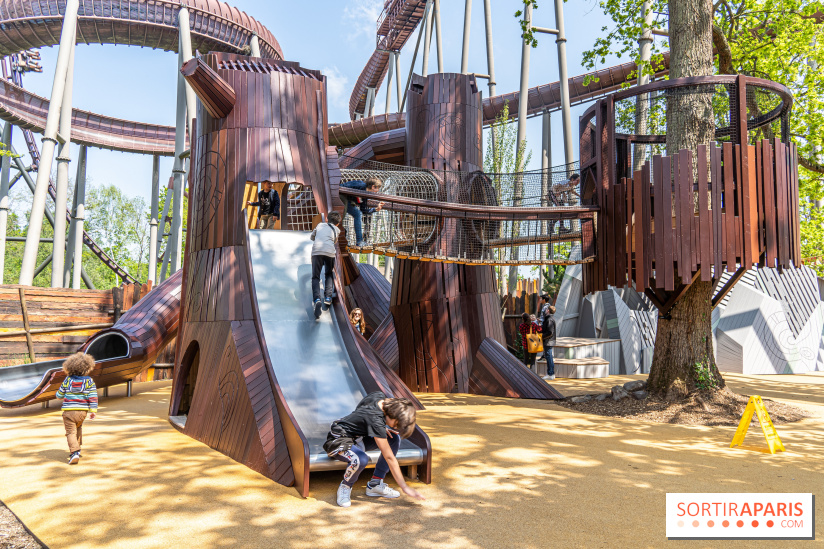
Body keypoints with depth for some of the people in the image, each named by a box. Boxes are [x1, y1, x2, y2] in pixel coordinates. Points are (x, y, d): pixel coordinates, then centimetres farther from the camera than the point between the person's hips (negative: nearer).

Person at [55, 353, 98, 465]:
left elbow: (59, 395, 9)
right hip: (82, 411, 1)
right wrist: (93, 410, 0)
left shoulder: (67, 380, 1)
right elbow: (93, 397, -5)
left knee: (71, 432, -4)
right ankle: (77, 448, 33)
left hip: (69, 411, -1)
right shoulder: (89, 381, -2)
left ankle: (74, 452, -19)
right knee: (78, 428, 27)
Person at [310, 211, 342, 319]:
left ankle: (316, 299, -22)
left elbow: (311, 237, 40)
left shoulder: (320, 225, 28)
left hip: (316, 250, 0)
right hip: (330, 252, 0)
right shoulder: (337, 230, 22)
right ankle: (328, 297, 7)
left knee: (315, 277, 3)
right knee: (329, 274, 23)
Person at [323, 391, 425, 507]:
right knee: (361, 460, -40)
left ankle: (375, 484, 0)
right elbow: (389, 457, -30)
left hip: (357, 437, 10)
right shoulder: (375, 420, -33)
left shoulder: (380, 396, -10)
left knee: (394, 437, -5)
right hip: (338, 441, -9)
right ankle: (345, 487, -7)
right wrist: (404, 487, -25)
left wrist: (383, 429, -3)